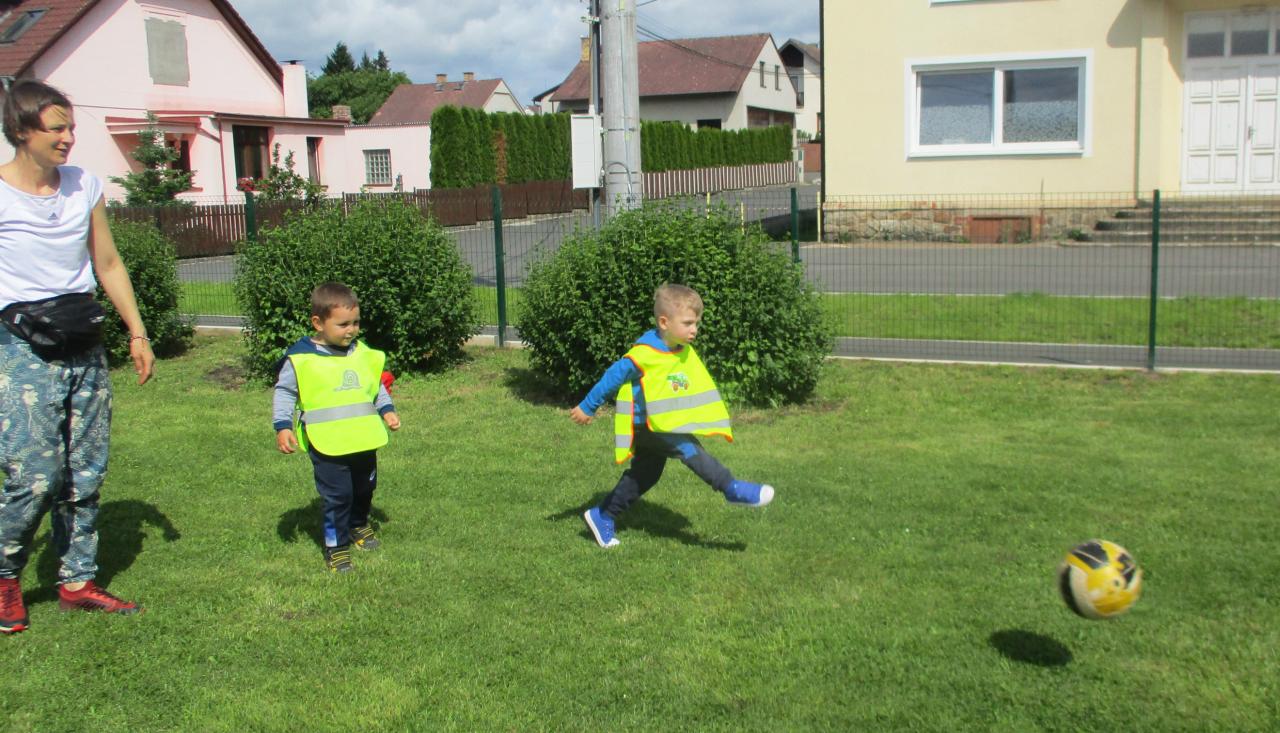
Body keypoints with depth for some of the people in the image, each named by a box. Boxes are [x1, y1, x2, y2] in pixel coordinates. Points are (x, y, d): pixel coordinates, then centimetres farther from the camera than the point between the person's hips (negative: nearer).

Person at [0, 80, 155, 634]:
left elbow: (107, 264, 16)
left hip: (85, 347, 5)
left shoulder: (84, 185, 9)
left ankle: (77, 581, 20)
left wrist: (138, 334, 16)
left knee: (86, 474, 7)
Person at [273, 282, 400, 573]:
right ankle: (336, 545, 12)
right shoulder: (300, 358, -10)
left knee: (365, 487, 20)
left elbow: (376, 385, 19)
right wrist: (282, 426, -12)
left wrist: (387, 410, 7)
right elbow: (284, 393, -3)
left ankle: (358, 524, 45)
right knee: (337, 495, -5)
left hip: (363, 440, 5)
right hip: (327, 444, -5)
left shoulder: (363, 354, 4)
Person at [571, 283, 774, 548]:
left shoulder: (685, 351, 1)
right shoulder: (644, 353, -23)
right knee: (691, 450, -23)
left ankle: (602, 517, 26)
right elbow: (613, 377, -14)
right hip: (646, 425, -9)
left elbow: (698, 386, 15)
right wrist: (587, 407, -6)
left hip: (669, 425, 9)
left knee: (645, 476, 15)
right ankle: (732, 489, -19)